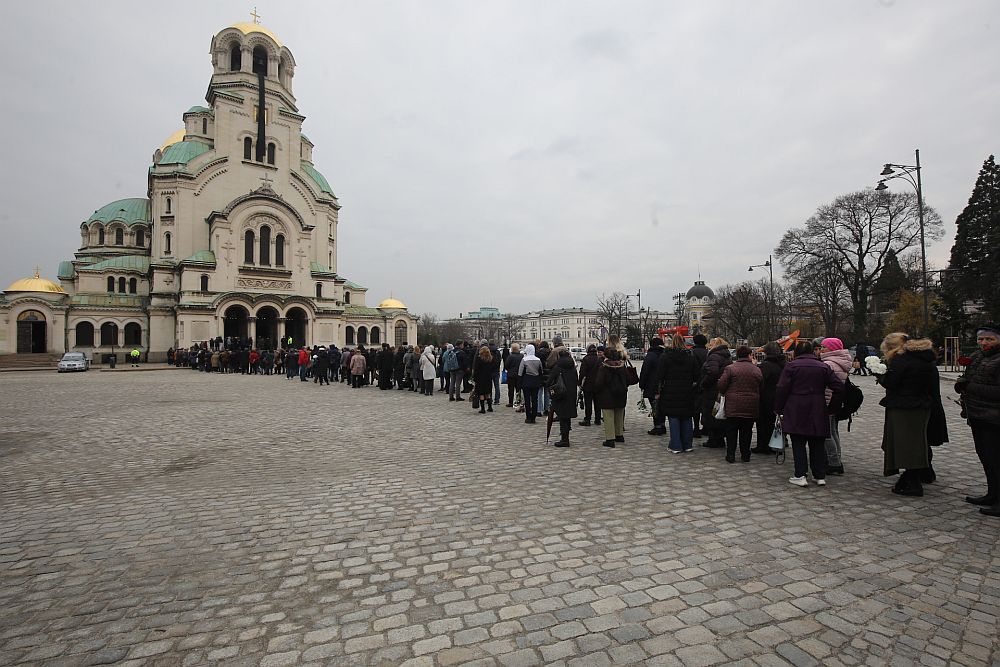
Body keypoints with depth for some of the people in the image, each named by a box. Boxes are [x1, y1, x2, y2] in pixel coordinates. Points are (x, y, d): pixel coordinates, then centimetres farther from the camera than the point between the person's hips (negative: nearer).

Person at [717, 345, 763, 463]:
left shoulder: (730, 368, -8)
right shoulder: (757, 370, 2)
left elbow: (721, 386, -8)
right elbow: (761, 388, 9)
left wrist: (725, 394, 11)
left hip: (733, 406, -2)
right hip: (751, 407, 3)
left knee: (731, 431, 5)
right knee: (747, 431, 11)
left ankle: (731, 455, 5)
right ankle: (745, 455, 16)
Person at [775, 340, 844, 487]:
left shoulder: (791, 365, -4)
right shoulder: (823, 367, 7)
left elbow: (781, 389, -8)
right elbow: (839, 387, 3)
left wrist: (778, 409, -1)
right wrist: (833, 405, 15)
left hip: (796, 412, -3)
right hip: (818, 412, 3)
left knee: (798, 444, 2)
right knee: (817, 444, 12)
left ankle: (800, 476, 1)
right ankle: (820, 476, 16)